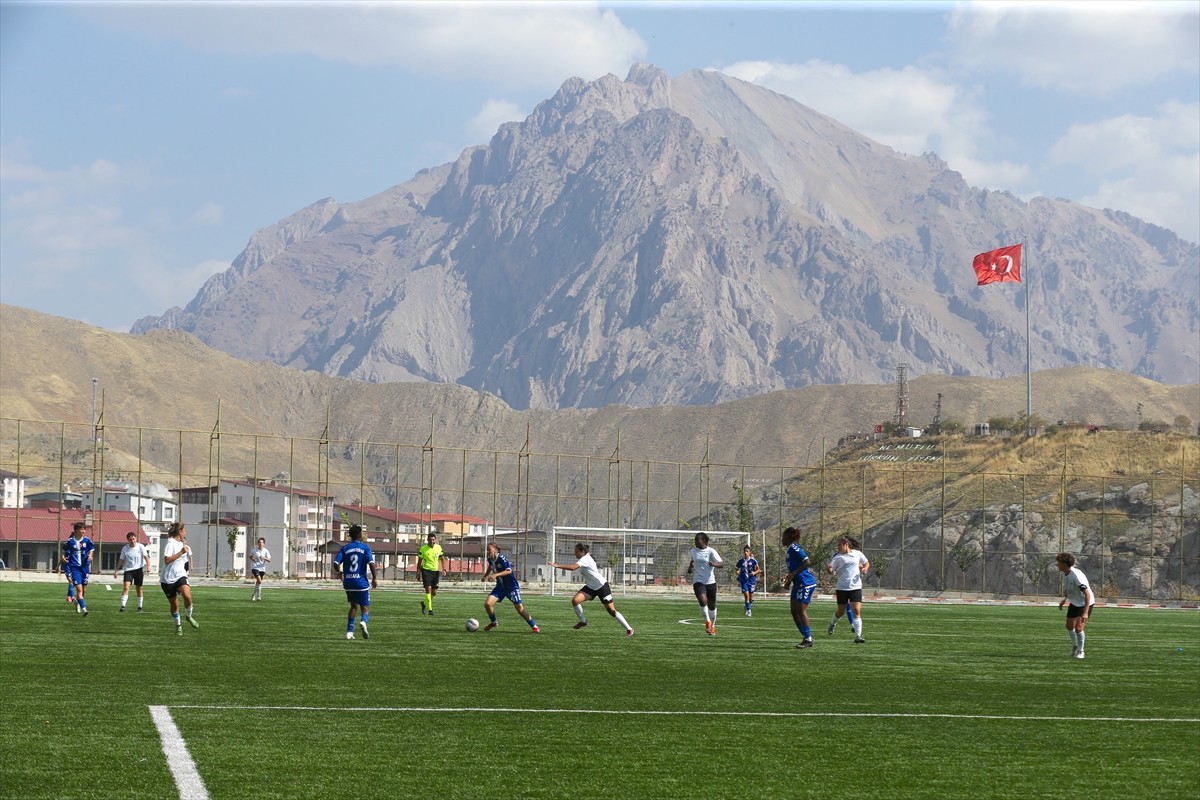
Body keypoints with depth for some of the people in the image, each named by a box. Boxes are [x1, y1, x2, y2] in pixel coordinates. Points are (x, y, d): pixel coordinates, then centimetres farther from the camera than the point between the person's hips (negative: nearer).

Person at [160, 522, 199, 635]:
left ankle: (189, 616, -1)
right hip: (168, 578, -5)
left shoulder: (181, 544, 14)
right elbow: (167, 560, -25)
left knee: (187, 595, -24)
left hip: (180, 575, 5)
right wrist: (181, 552, -24)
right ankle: (178, 625, 27)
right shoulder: (171, 543, -11)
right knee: (174, 604, 6)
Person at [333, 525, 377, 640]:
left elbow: (336, 563, -3)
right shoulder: (365, 548, -3)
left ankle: (349, 632, 12)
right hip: (361, 582, -3)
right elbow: (371, 563, -14)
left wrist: (339, 572, 18)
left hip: (348, 582, 3)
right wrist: (374, 578, -5)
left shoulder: (345, 548, 4)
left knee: (354, 606, 19)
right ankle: (364, 621, -29)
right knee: (365, 607, 5)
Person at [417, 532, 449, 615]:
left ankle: (424, 603, 33)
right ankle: (430, 609, -13)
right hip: (426, 571, -4)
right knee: (428, 589, -15)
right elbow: (419, 561, 1)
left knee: (434, 592, 6)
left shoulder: (438, 547, 3)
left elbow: (441, 558, 15)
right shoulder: (423, 549, -6)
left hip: (435, 571, 4)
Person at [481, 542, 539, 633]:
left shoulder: (501, 558, -23)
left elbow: (509, 571, -35)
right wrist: (486, 575, 16)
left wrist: (496, 575, -43)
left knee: (520, 608, -8)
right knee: (487, 603, -9)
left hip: (512, 586, -7)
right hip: (500, 587, 7)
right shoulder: (490, 559, 0)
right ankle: (493, 622, 16)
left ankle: (534, 626, 7)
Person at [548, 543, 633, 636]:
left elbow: (573, 567, -37)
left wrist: (557, 566, -37)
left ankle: (629, 628, 7)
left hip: (602, 587, -8)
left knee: (611, 611, -6)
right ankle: (583, 621, 7)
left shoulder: (585, 559, -22)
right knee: (575, 600, -13)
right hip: (591, 587, 8)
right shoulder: (585, 558, 4)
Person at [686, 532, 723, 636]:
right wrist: (690, 567, 13)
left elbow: (722, 564, -15)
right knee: (703, 600, -25)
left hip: (710, 582, -1)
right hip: (698, 581, 1)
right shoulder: (693, 551, 6)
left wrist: (714, 564, -36)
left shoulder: (711, 551, -7)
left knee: (712, 605, 10)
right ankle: (707, 621, -8)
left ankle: (712, 626, 31)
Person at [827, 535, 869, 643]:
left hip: (856, 587, 0)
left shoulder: (857, 554, 5)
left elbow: (867, 563, 20)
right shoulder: (838, 557, 0)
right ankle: (832, 623, 44)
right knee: (841, 612, 10)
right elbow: (831, 570, -7)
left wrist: (865, 568, -1)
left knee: (857, 611, -12)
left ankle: (858, 636, -13)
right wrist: (828, 568, -30)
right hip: (842, 588, 0)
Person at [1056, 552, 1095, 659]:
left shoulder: (1076, 576, -32)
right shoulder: (1066, 574, -6)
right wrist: (1064, 599, 3)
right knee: (1069, 626, 15)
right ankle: (1075, 645, 41)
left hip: (1085, 603, -9)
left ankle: (1080, 651, 6)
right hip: (1074, 603, 9)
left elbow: (1087, 594, -31)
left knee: (1078, 628, -15)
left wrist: (1085, 612, -35)